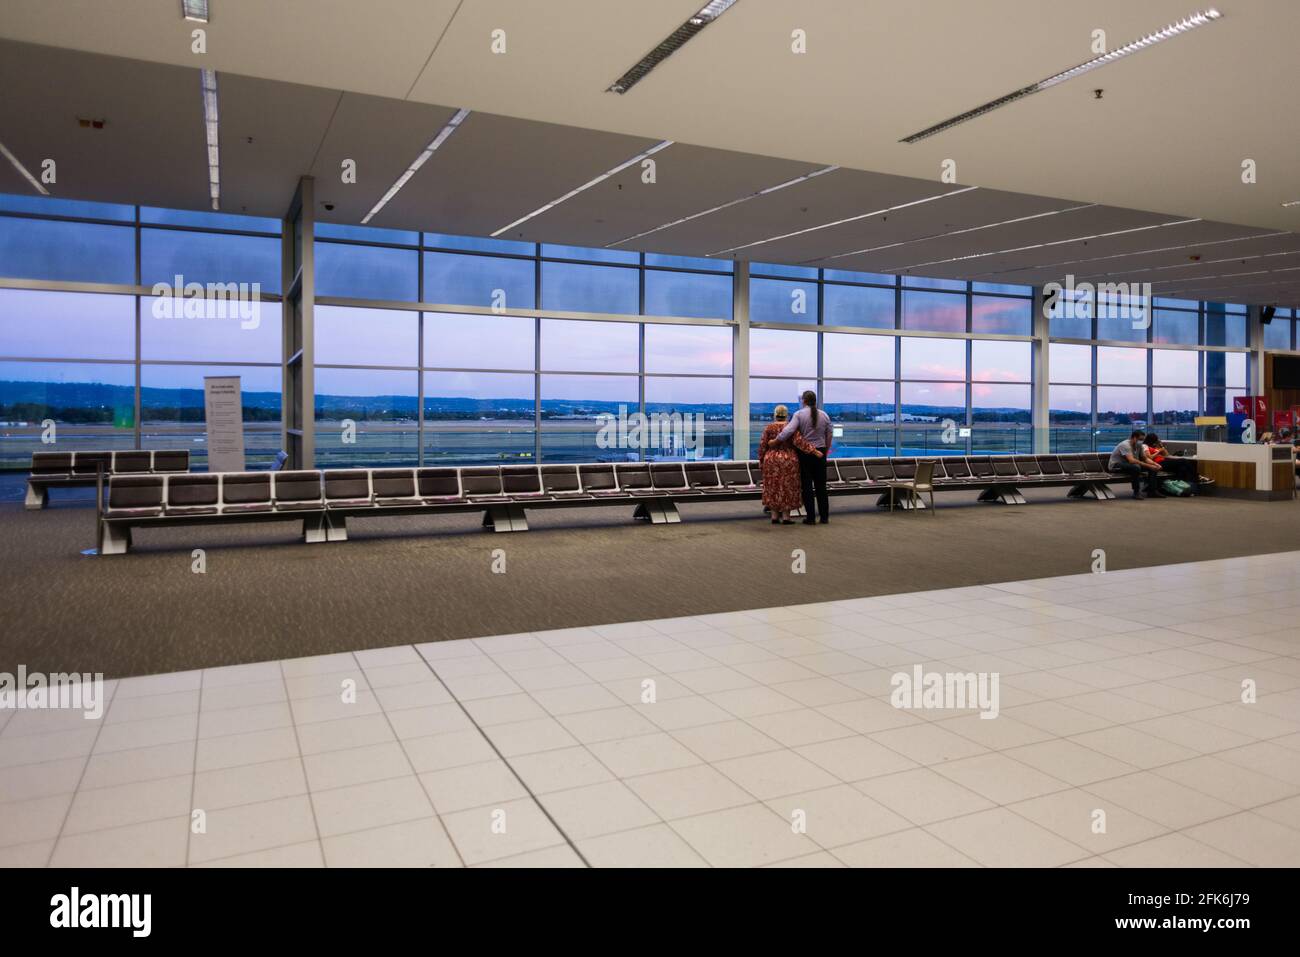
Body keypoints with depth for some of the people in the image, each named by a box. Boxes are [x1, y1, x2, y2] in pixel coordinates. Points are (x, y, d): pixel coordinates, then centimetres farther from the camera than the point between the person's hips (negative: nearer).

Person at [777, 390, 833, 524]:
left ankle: (811, 517, 3)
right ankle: (825, 517, 14)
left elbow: (788, 430, -23)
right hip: (820, 453, 4)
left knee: (807, 486, 3)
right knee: (821, 485, 11)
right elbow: (829, 437, 9)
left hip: (804, 453, -3)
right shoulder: (824, 415, 4)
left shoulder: (799, 414, -9)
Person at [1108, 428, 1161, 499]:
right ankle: (1136, 492, -25)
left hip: (1129, 464, 9)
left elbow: (1145, 458, 9)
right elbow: (1131, 460, -36)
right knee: (1136, 467, -38)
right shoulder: (1125, 445, -25)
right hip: (1115, 466, -9)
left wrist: (1155, 464, -11)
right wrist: (1148, 466, -35)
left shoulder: (1139, 445, 1)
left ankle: (1152, 490, -2)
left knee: (1153, 467, -3)